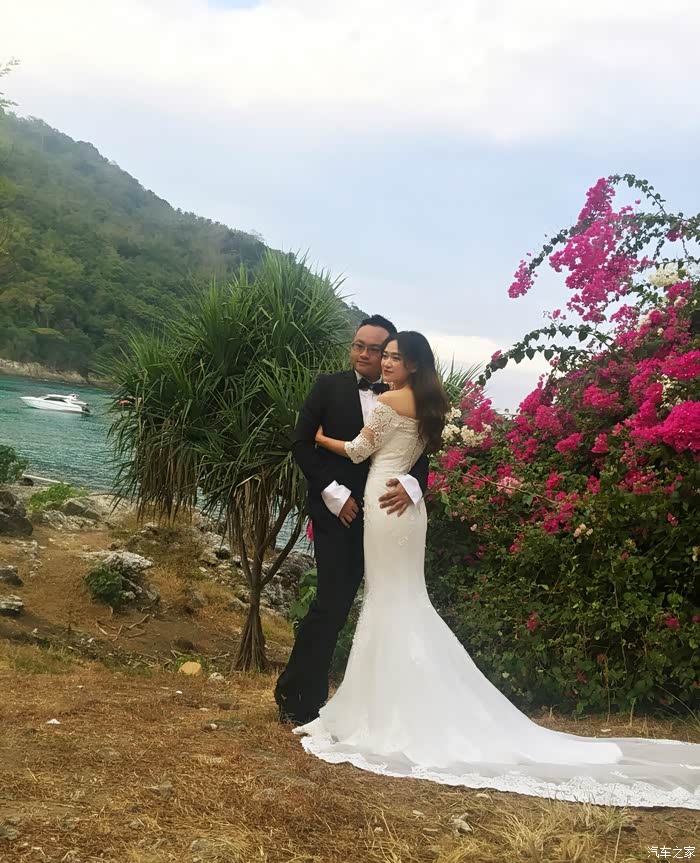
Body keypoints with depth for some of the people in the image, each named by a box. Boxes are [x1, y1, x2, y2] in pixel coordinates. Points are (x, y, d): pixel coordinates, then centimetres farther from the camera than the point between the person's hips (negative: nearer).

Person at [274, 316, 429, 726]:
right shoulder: (330, 387, 1)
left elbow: (420, 454, 3)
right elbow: (302, 443, -1)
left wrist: (412, 484, -20)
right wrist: (333, 494, -10)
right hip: (338, 511, -3)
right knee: (333, 603, -7)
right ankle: (298, 695, 8)